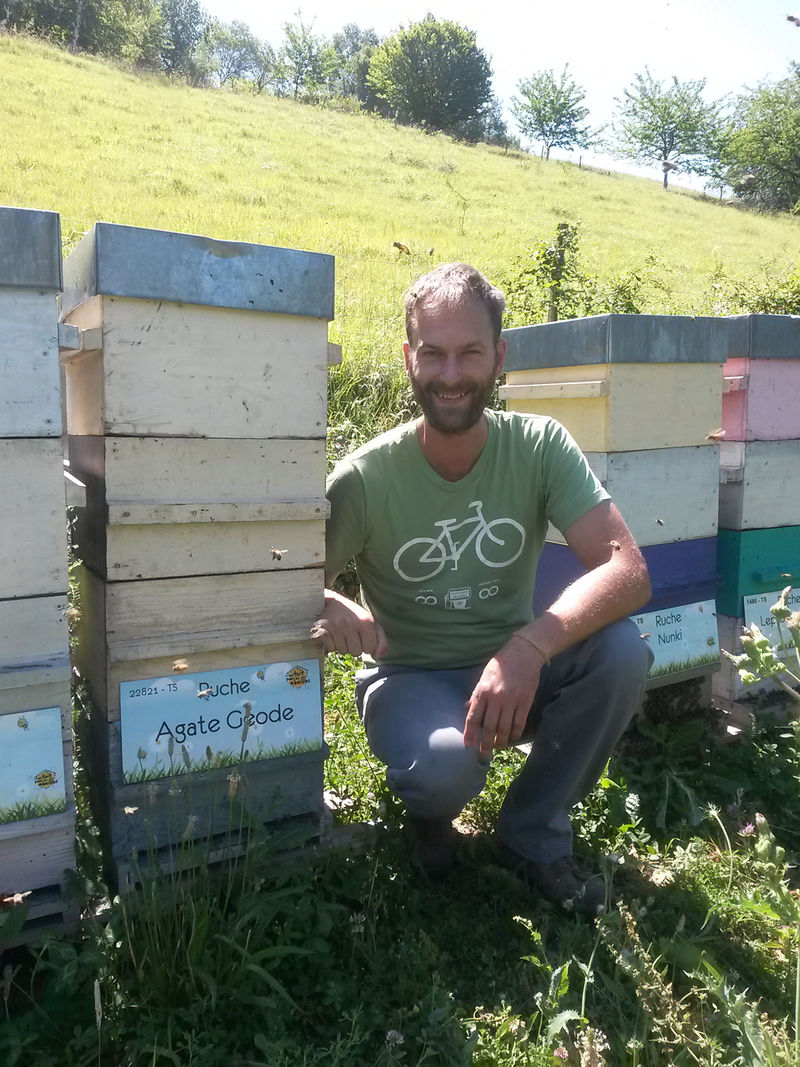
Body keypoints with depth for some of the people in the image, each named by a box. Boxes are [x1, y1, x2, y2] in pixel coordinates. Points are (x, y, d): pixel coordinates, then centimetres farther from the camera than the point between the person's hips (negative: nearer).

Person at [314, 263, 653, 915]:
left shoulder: (541, 447, -12)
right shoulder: (365, 478, -16)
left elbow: (628, 569, -22)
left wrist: (530, 647, -40)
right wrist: (327, 609, -36)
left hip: (515, 670, 3)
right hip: (411, 678, -2)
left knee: (622, 652, -27)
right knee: (445, 767, -35)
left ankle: (534, 833, -1)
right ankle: (430, 812, 7)